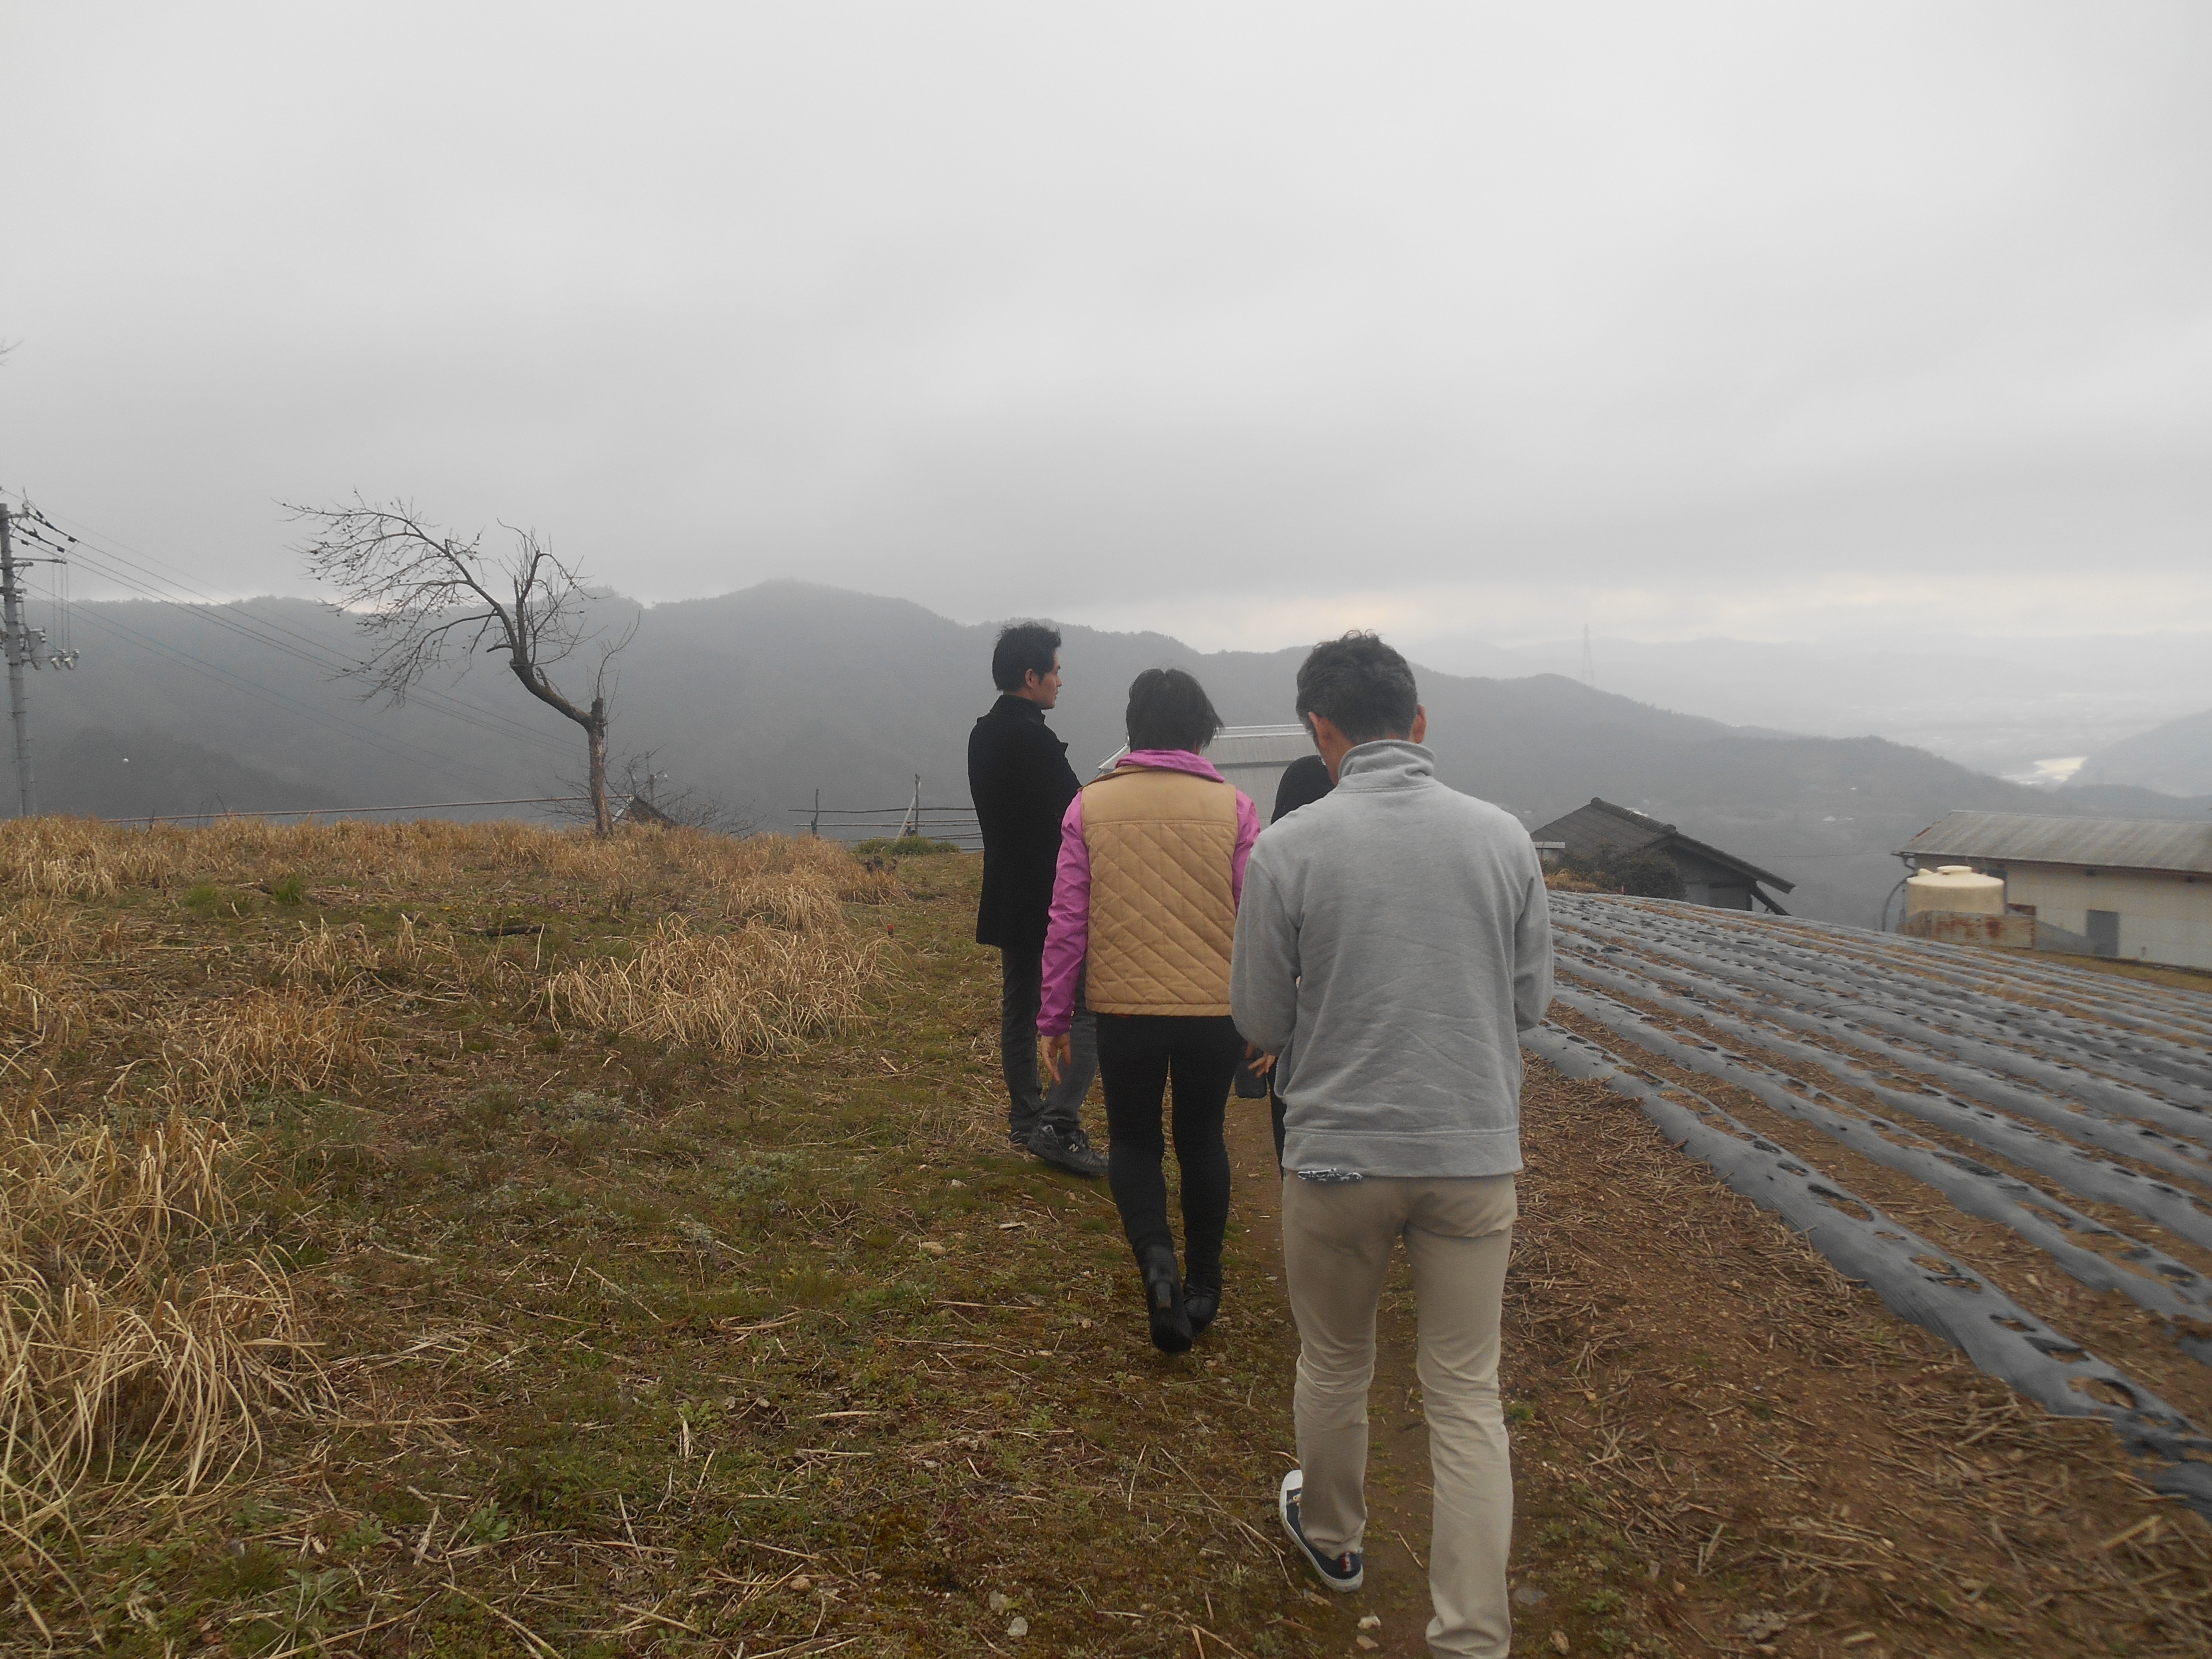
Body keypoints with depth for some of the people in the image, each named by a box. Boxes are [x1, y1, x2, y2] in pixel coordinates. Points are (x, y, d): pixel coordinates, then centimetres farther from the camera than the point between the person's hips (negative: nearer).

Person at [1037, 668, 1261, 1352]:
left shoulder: (1092, 805, -2)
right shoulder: (1234, 808, -3)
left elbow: (1067, 923, -2)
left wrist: (1053, 1019, 6)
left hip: (1124, 1010, 0)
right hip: (1215, 1010, 1)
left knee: (1134, 1142, 16)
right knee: (1201, 1141, 19)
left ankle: (1156, 1258, -8)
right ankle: (1203, 1285, 28)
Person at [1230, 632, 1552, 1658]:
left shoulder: (1288, 849, -13)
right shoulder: (1504, 837, -5)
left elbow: (1261, 1023, -6)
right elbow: (1531, 1000, 5)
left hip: (1338, 1153, -1)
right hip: (1476, 1153, 2)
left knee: (1334, 1368, 22)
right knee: (1467, 1398, 11)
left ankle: (1330, 1536, 45)